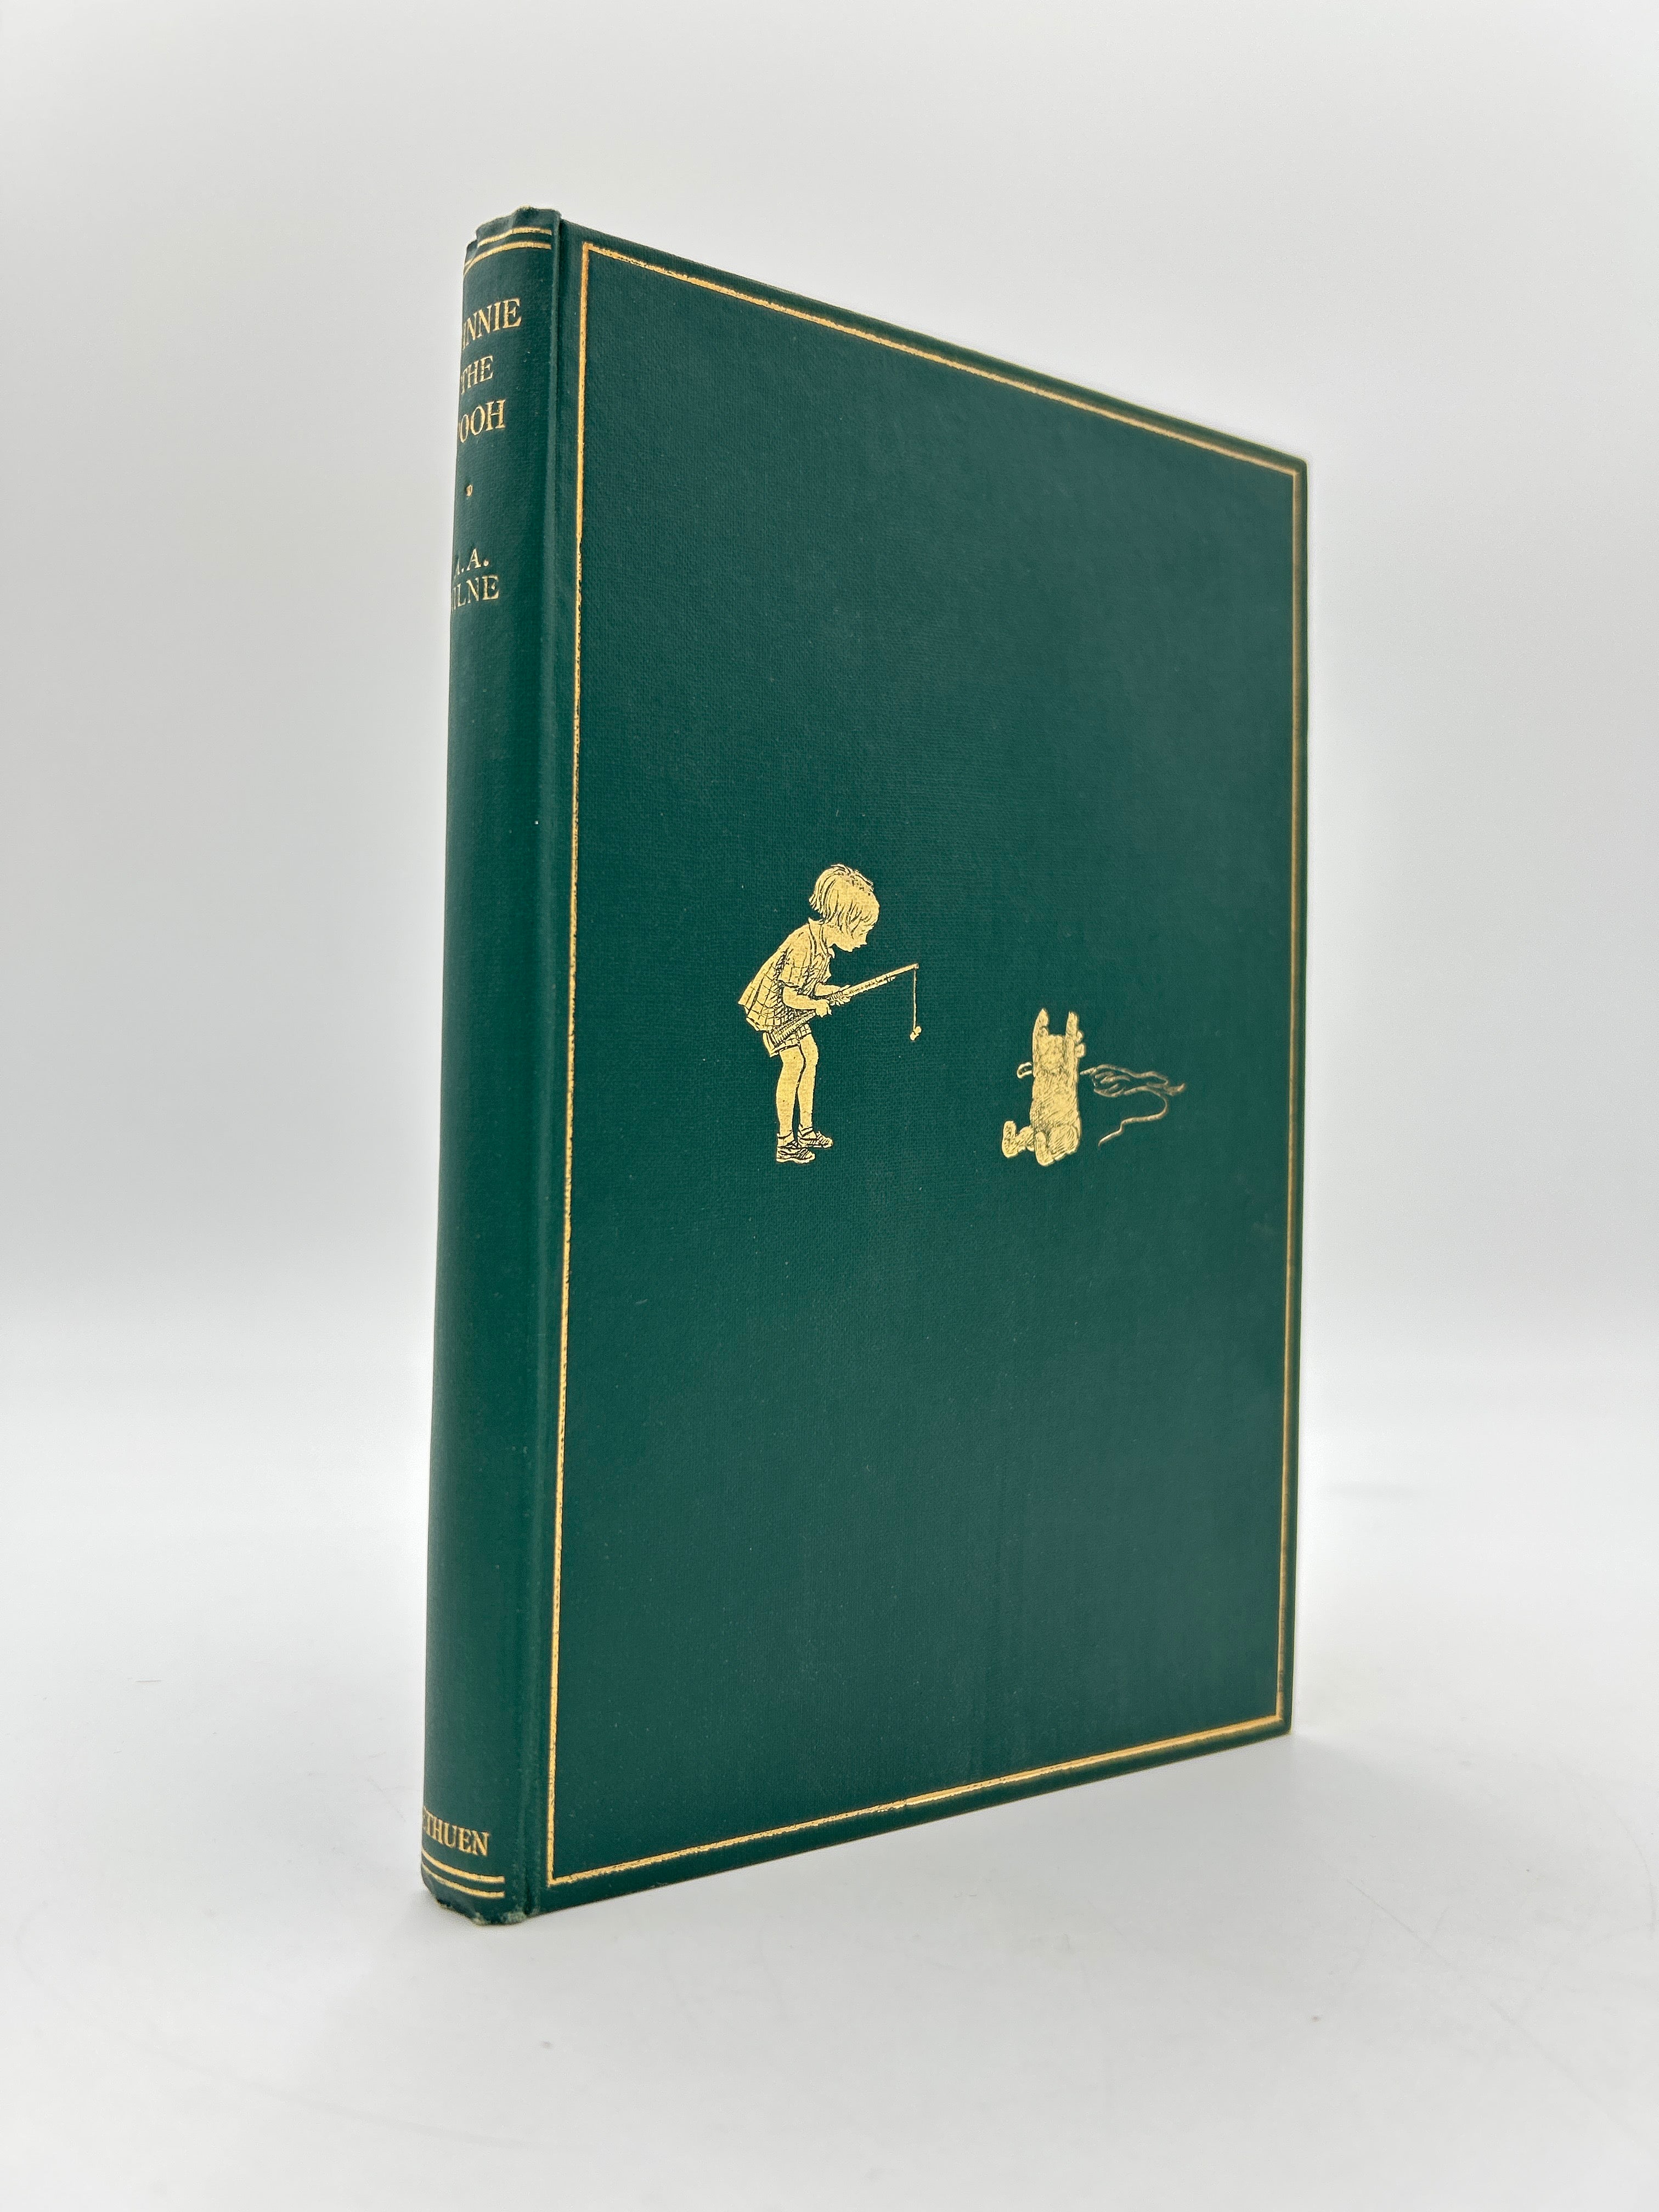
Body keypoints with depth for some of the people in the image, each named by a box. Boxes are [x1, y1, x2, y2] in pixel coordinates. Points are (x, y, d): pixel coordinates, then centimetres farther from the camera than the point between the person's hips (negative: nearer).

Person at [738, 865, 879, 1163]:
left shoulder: (824, 942, -2)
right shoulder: (803, 946, -31)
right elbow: (791, 997, -28)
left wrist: (834, 991, -5)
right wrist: (820, 1005, -11)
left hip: (793, 1011, 9)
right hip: (774, 1008, -9)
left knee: (810, 1057, 9)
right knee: (794, 1063, -10)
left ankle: (806, 1130, 21)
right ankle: (786, 1143, -3)